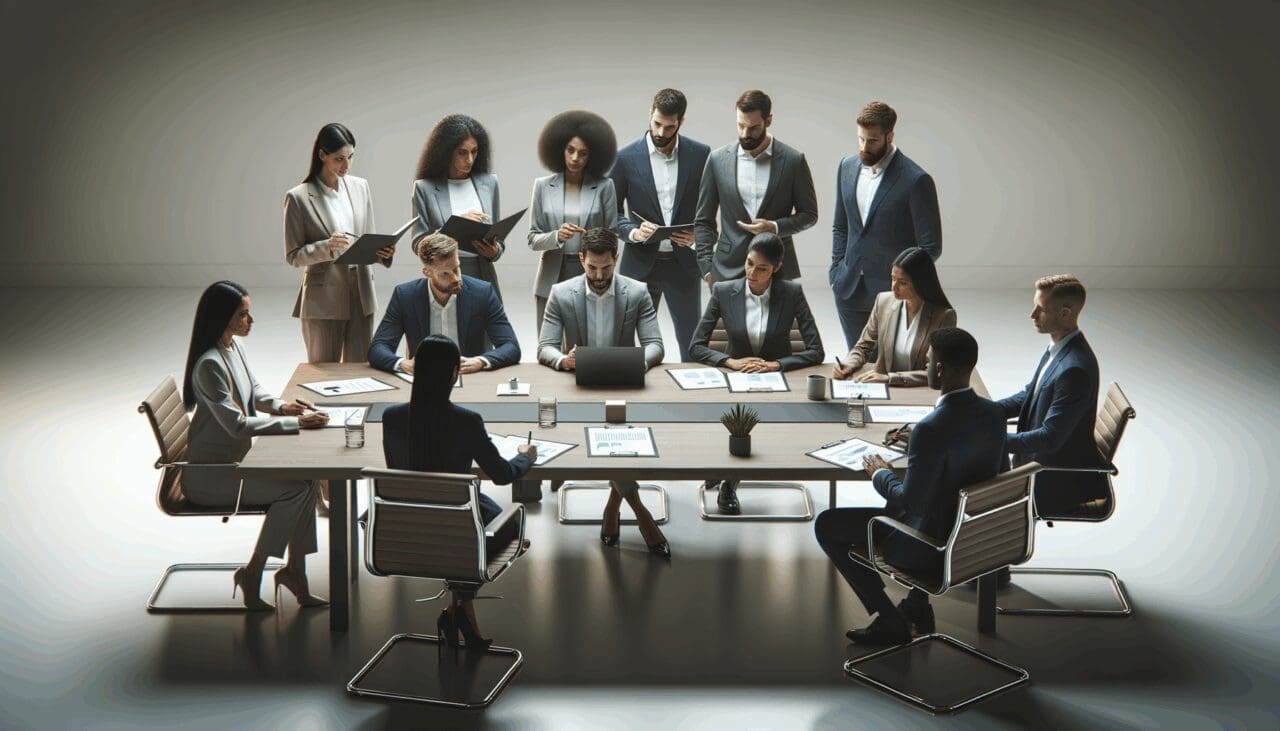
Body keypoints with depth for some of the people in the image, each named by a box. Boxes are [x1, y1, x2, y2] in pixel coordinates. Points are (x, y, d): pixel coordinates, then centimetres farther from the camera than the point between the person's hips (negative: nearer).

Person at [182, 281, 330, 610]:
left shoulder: (234, 346, 5)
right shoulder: (209, 364, -24)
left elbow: (253, 391, 21)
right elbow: (236, 424, -27)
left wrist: (280, 406, 1)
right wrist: (295, 423, -25)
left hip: (233, 459, 9)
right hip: (209, 475, -9)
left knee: (304, 479, -6)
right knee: (296, 489, -18)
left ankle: (294, 571, 2)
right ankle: (251, 574, -5)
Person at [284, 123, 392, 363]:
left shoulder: (360, 187, 8)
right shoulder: (299, 197, -6)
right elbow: (293, 256, -4)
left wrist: (381, 252, -7)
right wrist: (327, 247, -21)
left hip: (361, 292, 4)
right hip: (323, 298, -4)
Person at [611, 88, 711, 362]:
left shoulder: (700, 154, 0)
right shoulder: (626, 158, -3)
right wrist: (633, 232, -18)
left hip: (683, 263, 1)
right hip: (640, 264, -1)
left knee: (692, 344, 6)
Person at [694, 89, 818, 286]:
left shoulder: (793, 160, 1)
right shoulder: (718, 159, 4)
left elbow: (809, 214, 8)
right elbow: (703, 221, 9)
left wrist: (774, 227, -9)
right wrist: (707, 268, 1)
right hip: (728, 271, 1)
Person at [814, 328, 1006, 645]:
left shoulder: (931, 429, -31)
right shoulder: (995, 413, -7)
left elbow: (910, 500, -24)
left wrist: (880, 474, -3)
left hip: (930, 545, -8)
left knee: (826, 524, 10)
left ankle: (890, 619, 14)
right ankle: (917, 606, 35)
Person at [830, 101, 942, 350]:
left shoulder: (916, 180, -13)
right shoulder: (847, 167, 6)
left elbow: (931, 247, -8)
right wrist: (837, 270, 8)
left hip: (891, 293, -5)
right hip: (850, 291, 5)